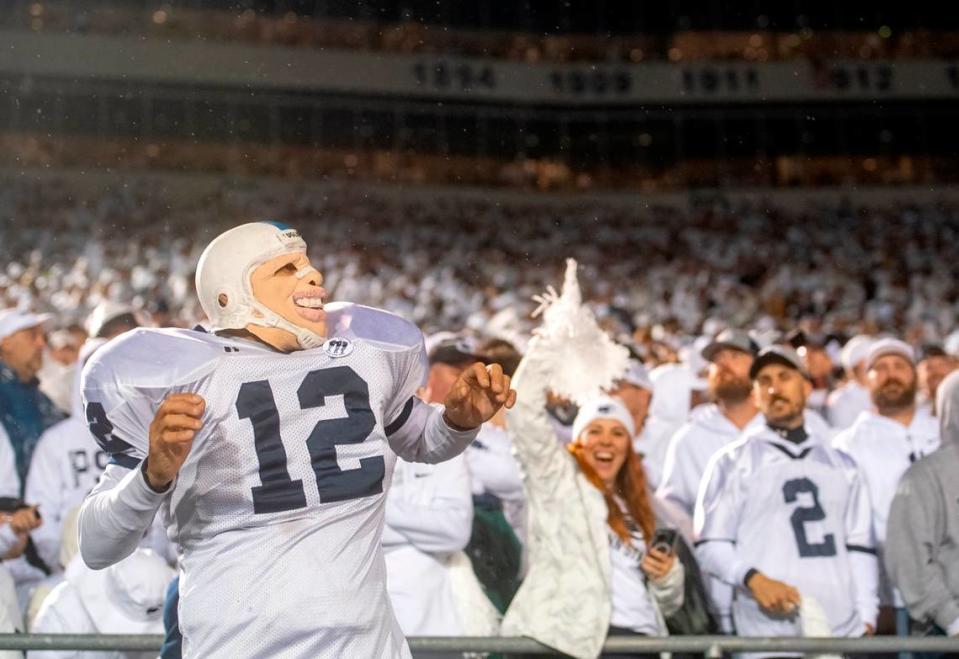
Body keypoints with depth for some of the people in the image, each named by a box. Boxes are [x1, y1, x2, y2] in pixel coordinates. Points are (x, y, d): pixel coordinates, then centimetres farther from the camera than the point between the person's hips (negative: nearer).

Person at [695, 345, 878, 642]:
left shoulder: (841, 464, 20)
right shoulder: (732, 462, 8)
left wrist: (867, 619, 6)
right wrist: (753, 579, -15)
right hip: (768, 633, -3)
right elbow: (710, 545, 2)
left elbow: (859, 547, 17)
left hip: (844, 629, 4)